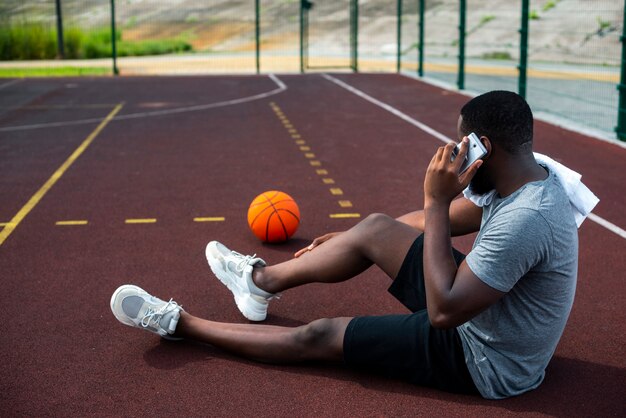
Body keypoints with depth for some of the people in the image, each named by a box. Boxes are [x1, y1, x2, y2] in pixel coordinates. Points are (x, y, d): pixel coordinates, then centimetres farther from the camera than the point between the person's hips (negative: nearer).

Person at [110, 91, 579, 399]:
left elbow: (442, 312, -33)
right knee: (375, 229, 3)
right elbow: (439, 222, 10)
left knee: (318, 337, -5)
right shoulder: (534, 178, -3)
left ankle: (181, 322, 11)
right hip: (485, 318, 8)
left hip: (486, 365, -8)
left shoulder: (524, 220, -34)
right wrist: (347, 238, 17)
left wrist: (437, 200, -31)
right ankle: (261, 279, 22)